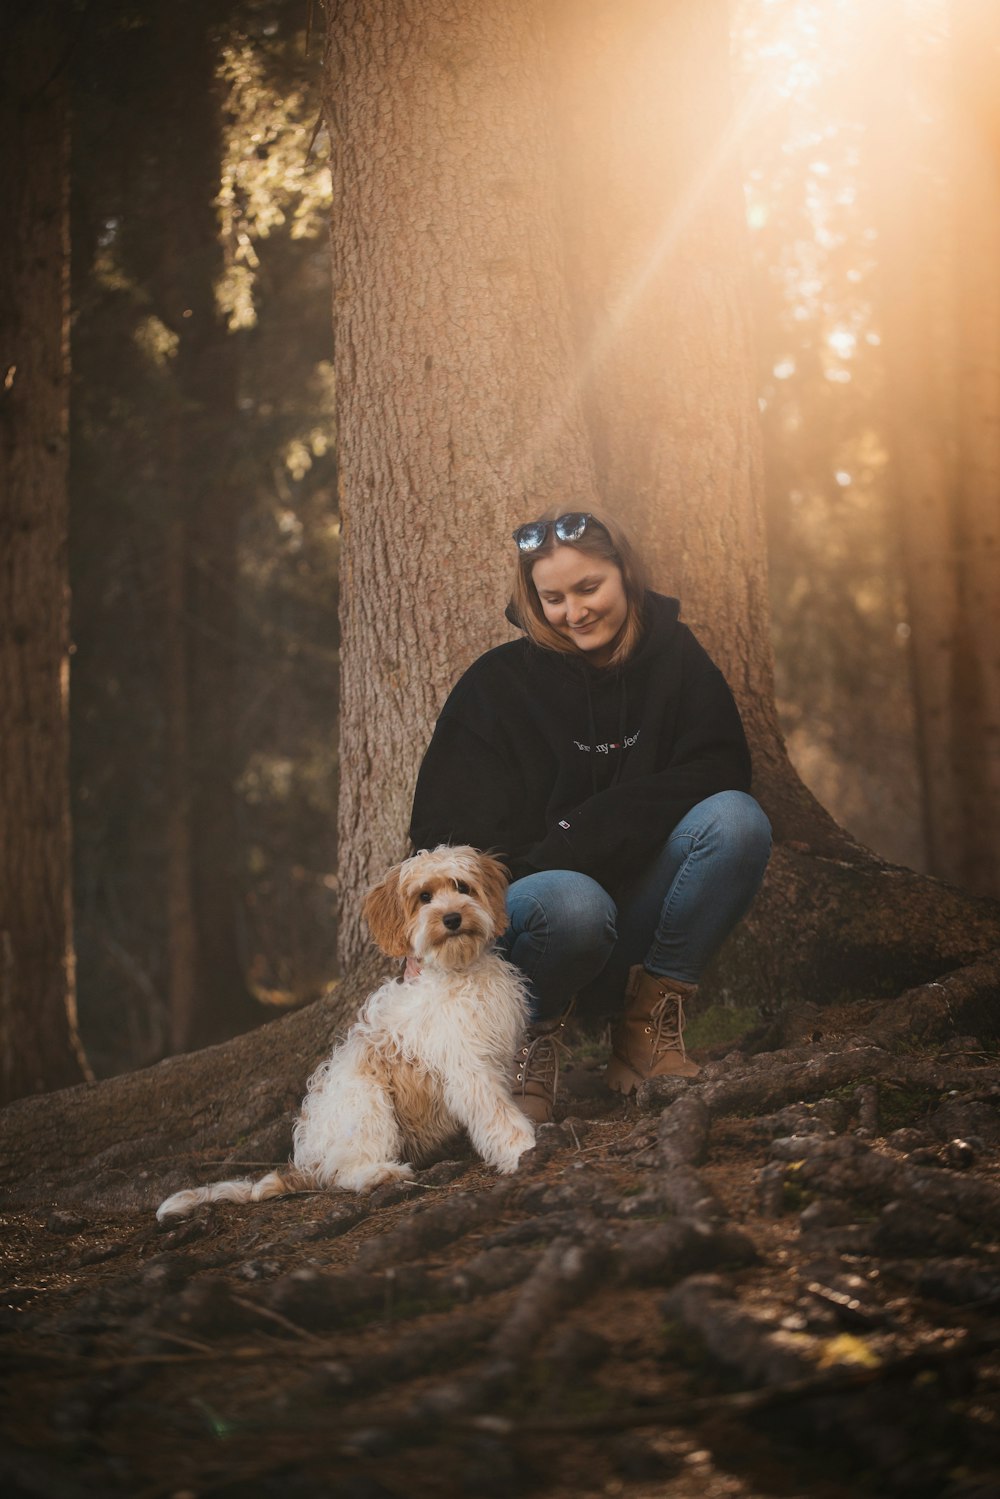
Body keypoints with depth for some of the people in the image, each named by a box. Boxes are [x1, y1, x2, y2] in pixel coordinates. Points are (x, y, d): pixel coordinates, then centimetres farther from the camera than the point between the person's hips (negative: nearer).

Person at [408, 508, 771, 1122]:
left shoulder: (675, 661, 3)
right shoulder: (498, 684, -3)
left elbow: (723, 770, -10)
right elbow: (449, 832, -6)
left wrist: (582, 834, -20)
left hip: (638, 913, 3)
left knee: (737, 819, -24)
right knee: (571, 903, -39)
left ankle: (650, 1028, -11)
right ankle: (530, 1041, -5)